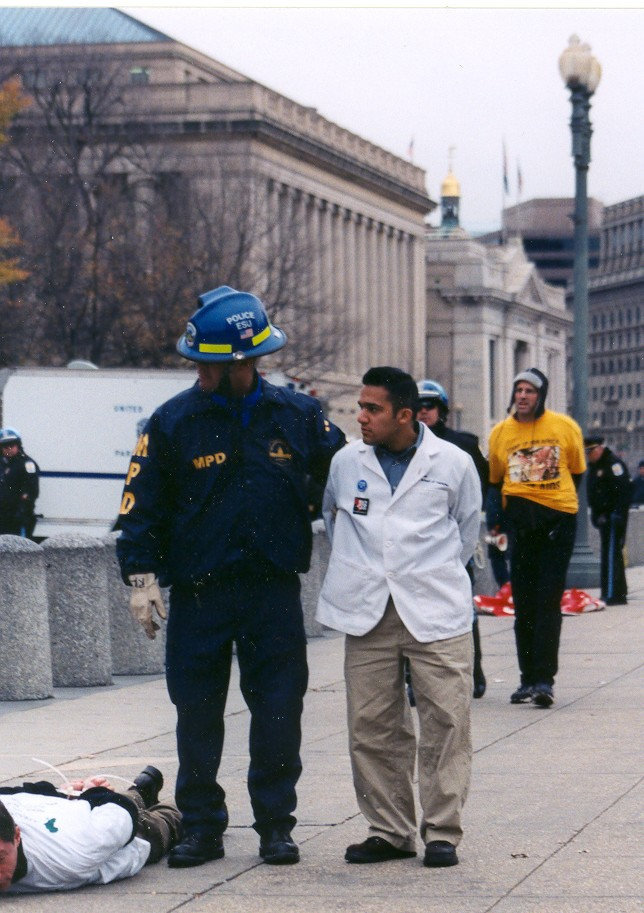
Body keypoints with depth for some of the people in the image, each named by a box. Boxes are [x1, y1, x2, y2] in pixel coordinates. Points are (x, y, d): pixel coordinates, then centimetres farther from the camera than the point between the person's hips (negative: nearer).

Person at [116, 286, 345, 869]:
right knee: (197, 711, 4)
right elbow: (141, 504, 1)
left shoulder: (297, 415, 2)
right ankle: (201, 826, 14)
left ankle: (276, 824, 13)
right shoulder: (174, 421, -2)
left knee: (279, 710, 1)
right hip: (199, 591, 0)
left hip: (275, 590, 1)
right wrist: (142, 577, -6)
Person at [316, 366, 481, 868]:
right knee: (372, 727, 2)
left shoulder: (453, 463, 1)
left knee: (446, 722, -5)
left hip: (436, 614, -2)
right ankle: (389, 831, 11)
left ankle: (442, 832, 2)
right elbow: (331, 514, 26)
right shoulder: (346, 461, 7)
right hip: (368, 614, 2)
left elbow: (467, 529, 17)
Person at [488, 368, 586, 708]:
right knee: (523, 603, 4)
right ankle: (528, 678, 10)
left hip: (558, 518, -2)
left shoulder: (564, 427, 1)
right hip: (520, 521, 2)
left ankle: (544, 679, -8)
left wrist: (557, 498, 6)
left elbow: (577, 472, 13)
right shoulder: (500, 433, 6)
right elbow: (495, 480, 16)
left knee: (548, 601, -7)